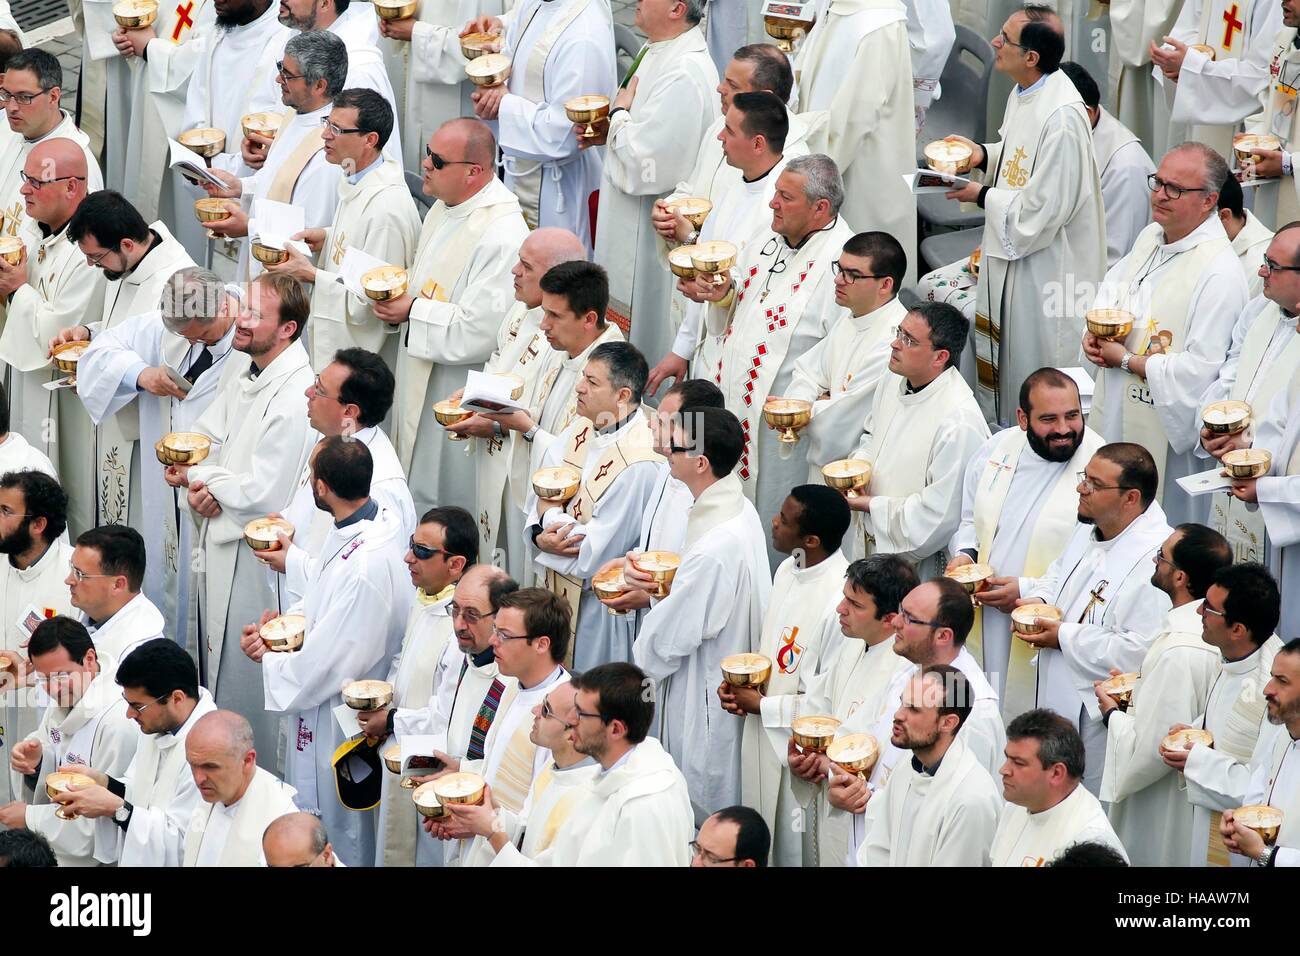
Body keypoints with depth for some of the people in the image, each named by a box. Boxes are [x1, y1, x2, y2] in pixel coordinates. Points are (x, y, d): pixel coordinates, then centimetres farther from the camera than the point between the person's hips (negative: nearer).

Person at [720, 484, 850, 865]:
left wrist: (763, 705, -14)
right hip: (763, 742, 8)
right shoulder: (788, 570, 1)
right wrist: (738, 686, 0)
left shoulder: (840, 599, -27)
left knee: (795, 853, 7)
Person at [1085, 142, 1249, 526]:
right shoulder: (1151, 238, 8)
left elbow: (1202, 371, -25)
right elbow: (1110, 291, 25)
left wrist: (1127, 360, -17)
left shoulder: (1219, 274, -21)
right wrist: (1094, 333, 3)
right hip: (1114, 416, 9)